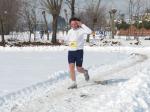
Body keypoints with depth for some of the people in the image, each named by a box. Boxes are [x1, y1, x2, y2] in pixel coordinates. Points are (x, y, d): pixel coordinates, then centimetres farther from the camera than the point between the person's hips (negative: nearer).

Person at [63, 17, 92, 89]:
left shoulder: (80, 30, -6)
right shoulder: (70, 31, 10)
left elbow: (89, 31, -26)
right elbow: (66, 39, 29)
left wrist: (82, 25, -21)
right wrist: (69, 43, 11)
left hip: (79, 51, -4)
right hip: (70, 51, 4)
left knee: (79, 69, 2)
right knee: (71, 67, -9)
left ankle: (85, 72, 38)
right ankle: (74, 84, -3)